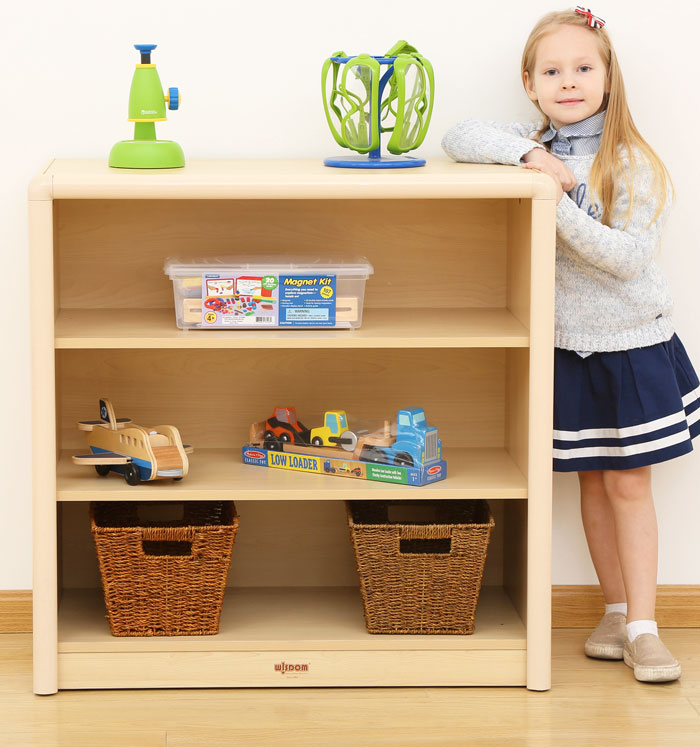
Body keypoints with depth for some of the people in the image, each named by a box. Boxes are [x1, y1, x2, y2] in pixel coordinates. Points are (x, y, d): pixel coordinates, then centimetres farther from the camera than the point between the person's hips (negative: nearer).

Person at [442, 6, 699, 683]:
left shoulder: (631, 163, -10)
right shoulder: (535, 151, 2)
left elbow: (630, 258, -18)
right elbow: (458, 139, -7)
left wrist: (558, 205, -27)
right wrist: (528, 154, -20)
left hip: (631, 343, -4)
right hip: (567, 344, 4)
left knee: (628, 483, -2)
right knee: (592, 481, 9)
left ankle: (642, 627, 1)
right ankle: (616, 609, 19)